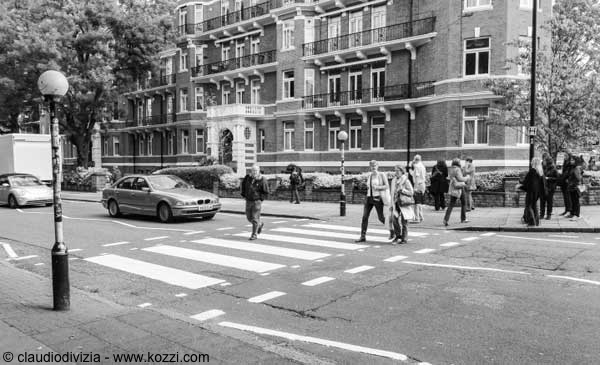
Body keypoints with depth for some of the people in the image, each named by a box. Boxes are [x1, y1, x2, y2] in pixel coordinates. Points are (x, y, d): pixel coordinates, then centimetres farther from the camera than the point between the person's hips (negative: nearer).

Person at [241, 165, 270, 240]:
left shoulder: (262, 180, -14)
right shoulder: (248, 177, -3)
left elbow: (266, 192, -6)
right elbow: (243, 184, 18)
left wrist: (260, 199, -10)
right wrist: (244, 195, 13)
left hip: (257, 201, -5)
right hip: (248, 201, 5)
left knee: (255, 218, -4)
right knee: (249, 217, 13)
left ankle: (254, 235, 8)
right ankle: (260, 224, 39)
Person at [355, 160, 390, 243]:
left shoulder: (382, 175, -4)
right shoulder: (369, 176, 13)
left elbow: (387, 186, -9)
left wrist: (377, 187, -19)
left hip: (377, 198, -5)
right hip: (369, 198, 5)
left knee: (381, 217, 1)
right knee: (364, 216, -5)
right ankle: (363, 236, -3)